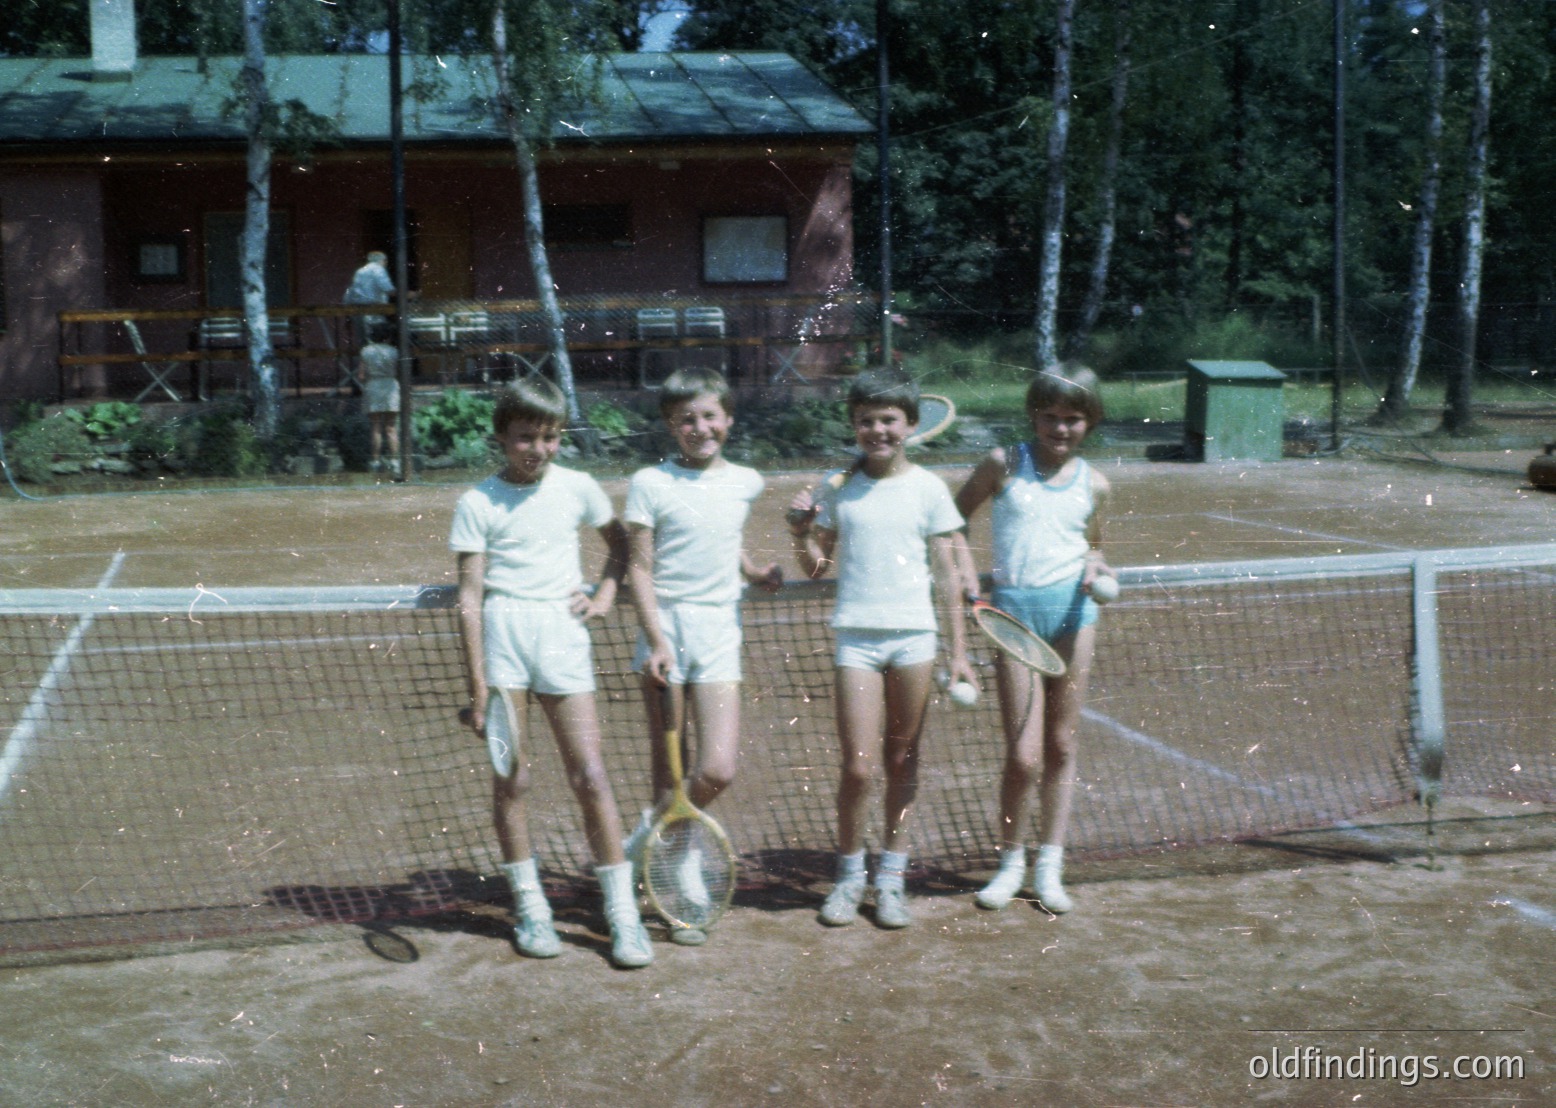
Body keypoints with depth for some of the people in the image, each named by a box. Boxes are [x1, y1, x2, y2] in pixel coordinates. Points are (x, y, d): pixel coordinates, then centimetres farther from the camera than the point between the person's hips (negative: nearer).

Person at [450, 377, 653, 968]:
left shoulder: (578, 488, 7)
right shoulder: (479, 503, 0)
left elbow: (619, 543, 25)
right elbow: (470, 597, -2)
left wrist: (604, 595, 8)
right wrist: (478, 685, -7)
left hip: (562, 631, 1)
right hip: (501, 631, -1)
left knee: (590, 777, -2)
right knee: (510, 778, 1)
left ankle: (623, 913, 5)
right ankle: (529, 908, 16)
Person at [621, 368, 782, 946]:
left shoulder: (746, 482, 9)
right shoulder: (650, 484, -2)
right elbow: (639, 567, -5)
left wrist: (756, 573, 14)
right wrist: (657, 639, -13)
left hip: (720, 635, 3)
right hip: (666, 630, -3)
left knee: (718, 771, -8)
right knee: (667, 769, 2)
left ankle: (652, 833, 20)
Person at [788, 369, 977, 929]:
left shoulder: (928, 488, 3)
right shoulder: (836, 488, 5)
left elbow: (946, 572, 6)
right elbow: (817, 566, 12)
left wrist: (959, 651, 4)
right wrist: (801, 534, -9)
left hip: (914, 637, 0)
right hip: (857, 636, 0)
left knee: (902, 762, 6)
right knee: (858, 766, -5)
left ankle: (891, 876, 19)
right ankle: (849, 874, 14)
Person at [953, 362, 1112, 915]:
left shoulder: (1094, 484, 6)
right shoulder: (1004, 465, 0)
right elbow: (956, 515, 12)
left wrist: (1093, 564, -2)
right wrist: (963, 563, -3)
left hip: (1072, 609, 2)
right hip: (1014, 610, -2)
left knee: (1061, 747, 8)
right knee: (1023, 756, -5)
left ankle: (1050, 866, 20)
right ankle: (1011, 863, 17)